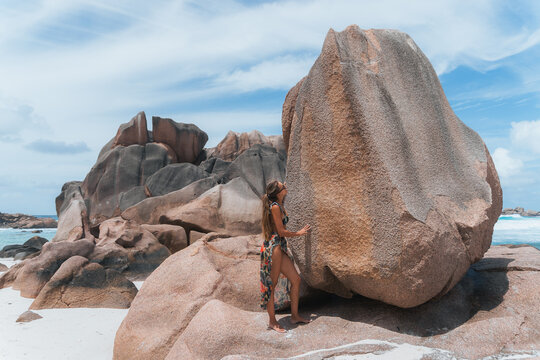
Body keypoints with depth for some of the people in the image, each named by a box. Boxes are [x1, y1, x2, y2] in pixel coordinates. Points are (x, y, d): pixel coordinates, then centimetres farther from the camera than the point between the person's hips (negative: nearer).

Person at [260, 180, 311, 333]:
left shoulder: (279, 206, 14)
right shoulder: (275, 207, -14)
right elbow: (281, 232, -13)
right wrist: (299, 233, 1)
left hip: (280, 247, 10)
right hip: (273, 247, -10)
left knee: (296, 279, 10)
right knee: (271, 284, 0)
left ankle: (295, 316, 21)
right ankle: (272, 321, 11)